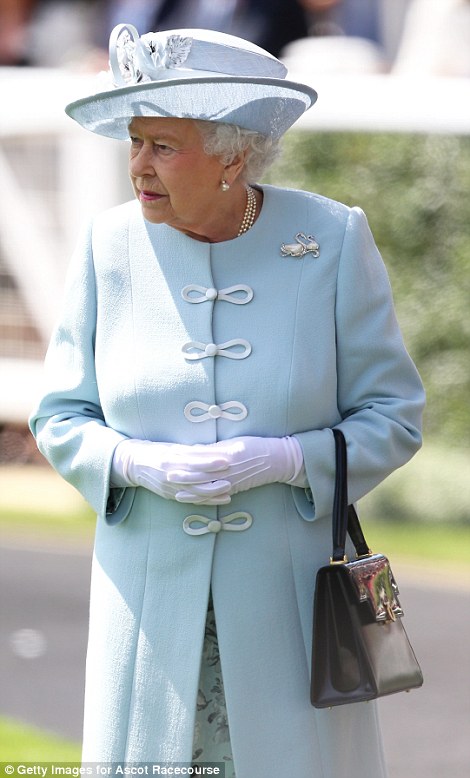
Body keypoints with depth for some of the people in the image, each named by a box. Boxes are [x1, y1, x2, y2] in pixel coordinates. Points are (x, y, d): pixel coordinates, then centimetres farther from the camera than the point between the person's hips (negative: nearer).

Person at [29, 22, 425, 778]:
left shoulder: (332, 240, -5)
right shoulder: (111, 245, -1)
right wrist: (140, 464, -15)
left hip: (291, 595, -1)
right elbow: (61, 417, 5)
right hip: (152, 595, 1)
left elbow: (394, 416, -1)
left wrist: (285, 459, -17)